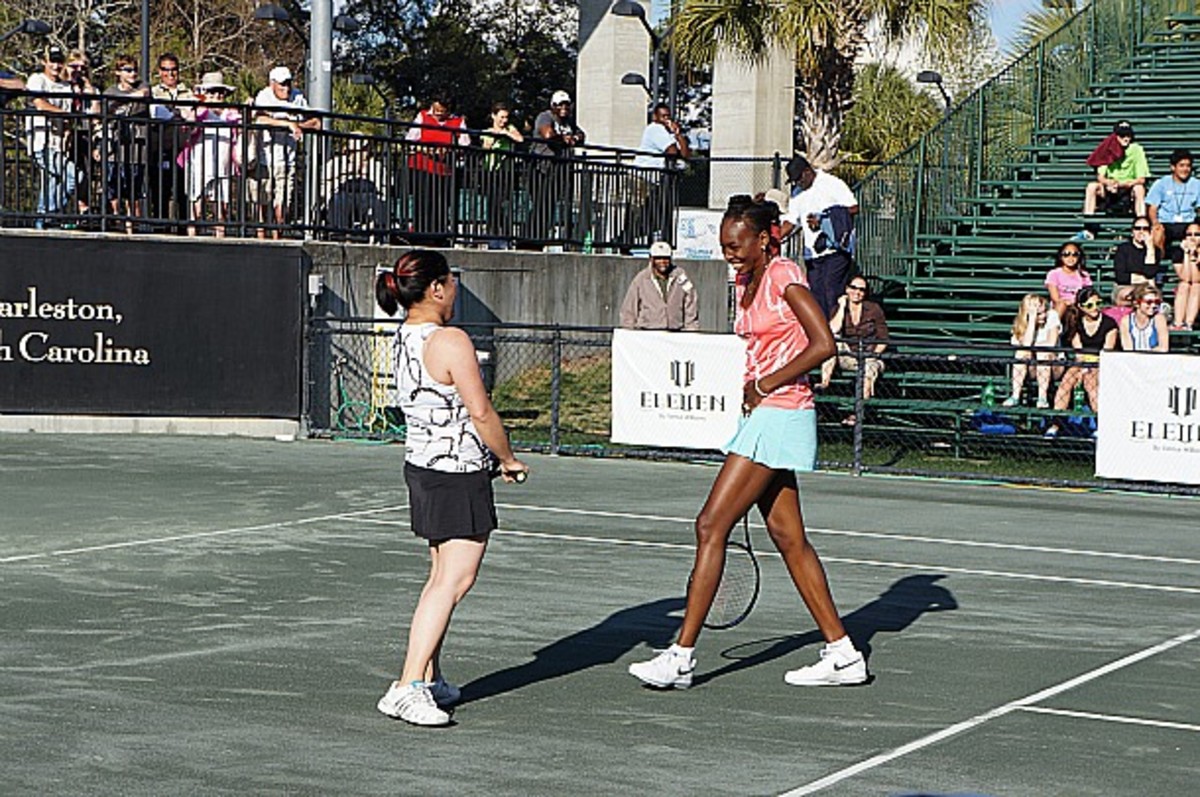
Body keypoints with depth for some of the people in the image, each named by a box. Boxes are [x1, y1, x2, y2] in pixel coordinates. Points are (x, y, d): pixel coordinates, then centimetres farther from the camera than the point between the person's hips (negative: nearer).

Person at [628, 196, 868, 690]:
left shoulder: (784, 276, -12)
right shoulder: (745, 283, 14)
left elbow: (823, 344, -19)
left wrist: (764, 386, -15)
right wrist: (751, 394, 15)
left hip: (780, 414, -10)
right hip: (761, 416, 10)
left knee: (711, 526, -10)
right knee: (787, 536, 10)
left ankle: (681, 658, -8)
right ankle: (842, 654, 15)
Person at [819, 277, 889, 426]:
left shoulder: (874, 309, 3)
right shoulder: (839, 310, 6)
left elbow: (883, 340, 3)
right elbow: (833, 330, -16)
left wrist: (873, 354, -13)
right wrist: (842, 307, -11)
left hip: (870, 358, -2)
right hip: (848, 357, 2)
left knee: (869, 369, -37)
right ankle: (825, 381, -34)